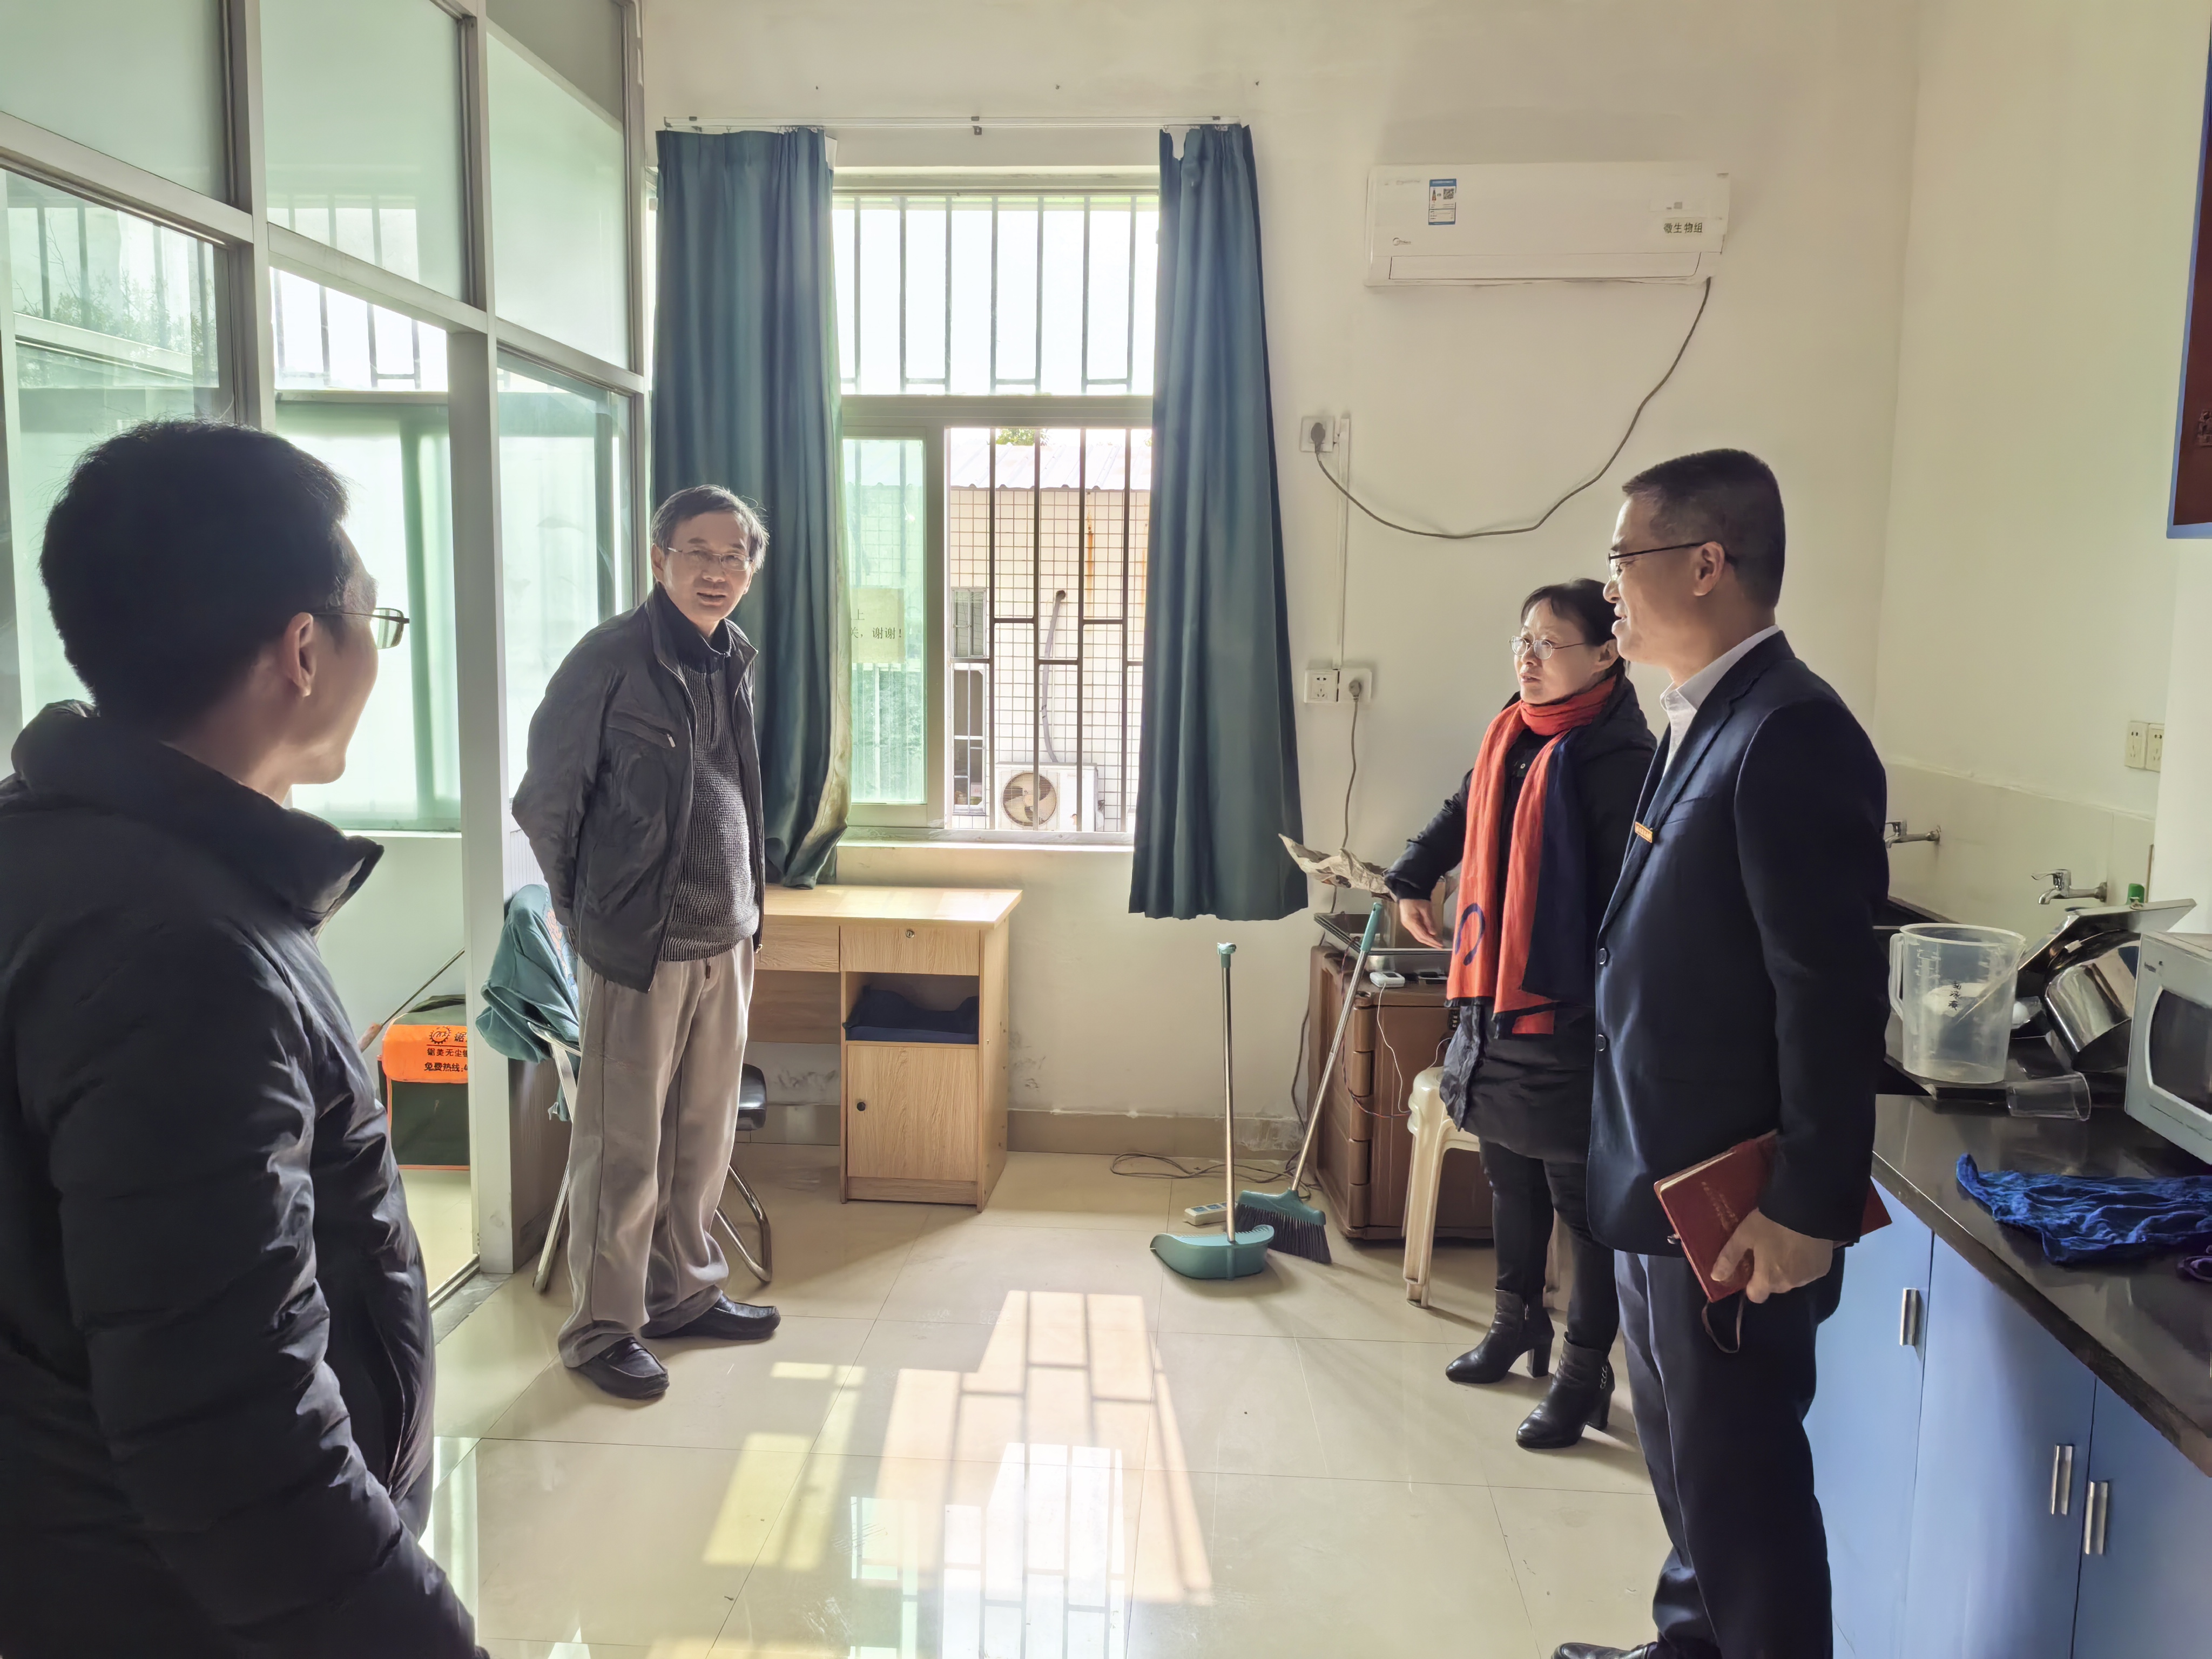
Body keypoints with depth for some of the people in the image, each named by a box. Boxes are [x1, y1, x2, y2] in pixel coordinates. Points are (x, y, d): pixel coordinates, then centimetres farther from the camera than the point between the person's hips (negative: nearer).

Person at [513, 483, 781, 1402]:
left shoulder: (733, 661, 9)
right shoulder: (609, 661, -12)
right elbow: (545, 801, -6)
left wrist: (748, 905, 16)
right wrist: (585, 910, 3)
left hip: (726, 938, 7)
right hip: (638, 946, -6)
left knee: (703, 1135, 16)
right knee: (622, 1149, 3)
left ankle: (686, 1292, 31)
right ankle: (604, 1328, 17)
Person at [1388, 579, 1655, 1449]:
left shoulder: (1617, 758, -17)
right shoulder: (1513, 735, 8)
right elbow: (1463, 816, 27)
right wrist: (1413, 881, 35)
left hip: (1571, 1017, -8)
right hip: (1495, 999, 8)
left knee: (1583, 1197, 5)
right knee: (1510, 1175, 21)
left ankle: (1585, 1372, 20)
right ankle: (1518, 1321, 41)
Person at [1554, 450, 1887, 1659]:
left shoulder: (1792, 735, -21)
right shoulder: (1702, 721, 9)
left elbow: (1832, 999, -23)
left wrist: (1810, 1209, -21)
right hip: (1660, 1176, 10)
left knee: (1737, 1473, 6)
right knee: (1684, 1454, 23)